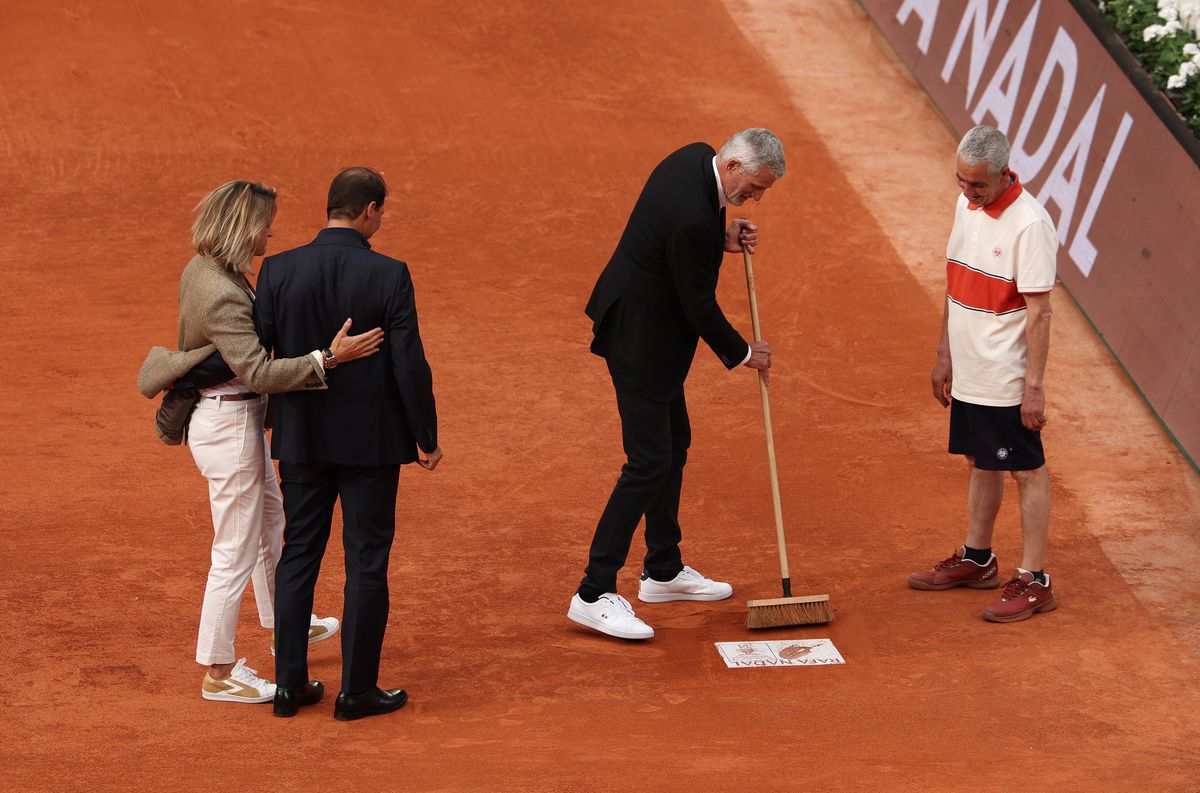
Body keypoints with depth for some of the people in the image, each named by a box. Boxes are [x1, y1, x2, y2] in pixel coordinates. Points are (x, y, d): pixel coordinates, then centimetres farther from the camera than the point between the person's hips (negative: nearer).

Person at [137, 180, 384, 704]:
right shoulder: (222, 296, -28)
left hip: (241, 419, 11)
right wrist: (329, 357, -37)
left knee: (269, 522, 28)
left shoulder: (204, 269, 2)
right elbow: (259, 372, -34)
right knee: (236, 552, 1)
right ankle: (218, 673, 14)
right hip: (229, 425, -11)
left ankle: (283, 627, 48)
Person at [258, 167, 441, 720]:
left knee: (298, 556, 13)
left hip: (301, 436, 3)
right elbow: (410, 366, -13)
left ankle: (290, 684, 18)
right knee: (366, 563, 6)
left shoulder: (279, 270, -6)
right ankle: (357, 691, 11)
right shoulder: (389, 276, -14)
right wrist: (426, 438, -1)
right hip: (371, 440, -3)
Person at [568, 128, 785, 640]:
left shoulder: (697, 157, -2)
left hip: (650, 329, 11)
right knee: (649, 461, -8)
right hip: (641, 339, -11)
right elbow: (700, 306, -21)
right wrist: (743, 354, -6)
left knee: (674, 444, 18)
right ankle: (594, 594, -4)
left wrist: (723, 240, -1)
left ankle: (663, 571, 31)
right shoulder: (692, 217, -31)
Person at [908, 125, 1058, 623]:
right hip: (969, 372, 8)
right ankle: (976, 559, 33)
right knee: (980, 463, 19)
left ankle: (1034, 581, 5)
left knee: (1026, 471, 0)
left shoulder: (1028, 224, -20)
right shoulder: (966, 205, 6)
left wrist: (1034, 385, -19)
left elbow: (1039, 311, -19)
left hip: (1007, 380, -8)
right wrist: (945, 354, 18)